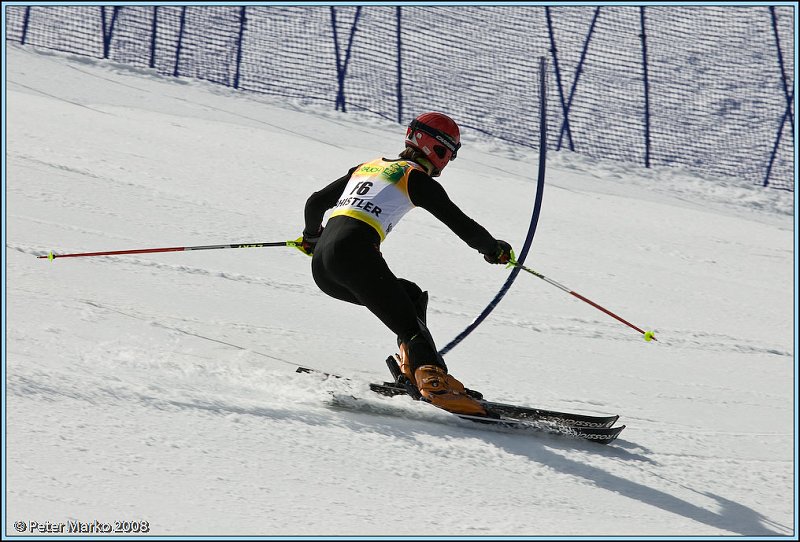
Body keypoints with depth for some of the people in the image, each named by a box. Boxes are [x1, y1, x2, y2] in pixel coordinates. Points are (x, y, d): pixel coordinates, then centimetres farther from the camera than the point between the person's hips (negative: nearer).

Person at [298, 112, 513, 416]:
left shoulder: (368, 167, 27)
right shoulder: (417, 178, 6)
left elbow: (315, 203, 31)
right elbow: (461, 224, 5)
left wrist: (312, 236, 50)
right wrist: (494, 249, 23)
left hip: (321, 266, 7)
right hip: (354, 253, -7)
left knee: (412, 296, 23)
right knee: (410, 325, -6)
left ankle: (412, 369, 6)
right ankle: (433, 381, -31)